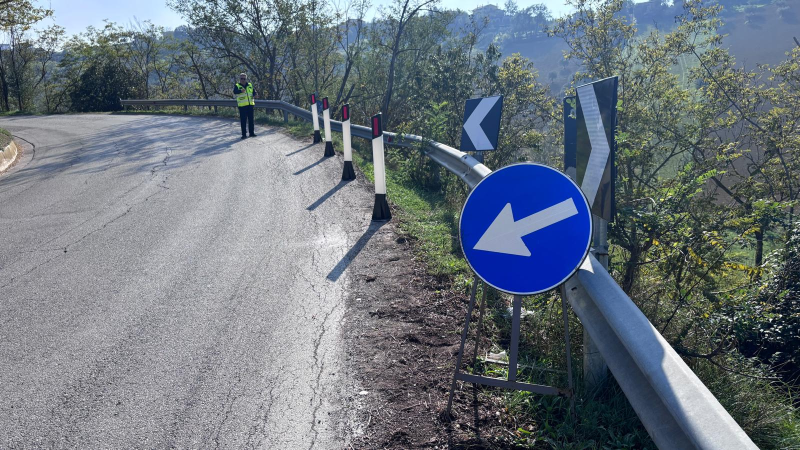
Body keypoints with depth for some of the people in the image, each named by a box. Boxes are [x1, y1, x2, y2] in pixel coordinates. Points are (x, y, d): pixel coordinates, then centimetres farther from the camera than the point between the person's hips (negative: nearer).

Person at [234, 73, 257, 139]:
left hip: (250, 105, 4)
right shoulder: (237, 86, 1)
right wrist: (241, 91, -40)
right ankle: (244, 134, 0)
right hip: (242, 106, -4)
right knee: (243, 120, -4)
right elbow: (235, 92, -20)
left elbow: (254, 93, 23)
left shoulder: (250, 85, 14)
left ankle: (252, 133, 16)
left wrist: (254, 96, -1)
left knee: (251, 119, 8)